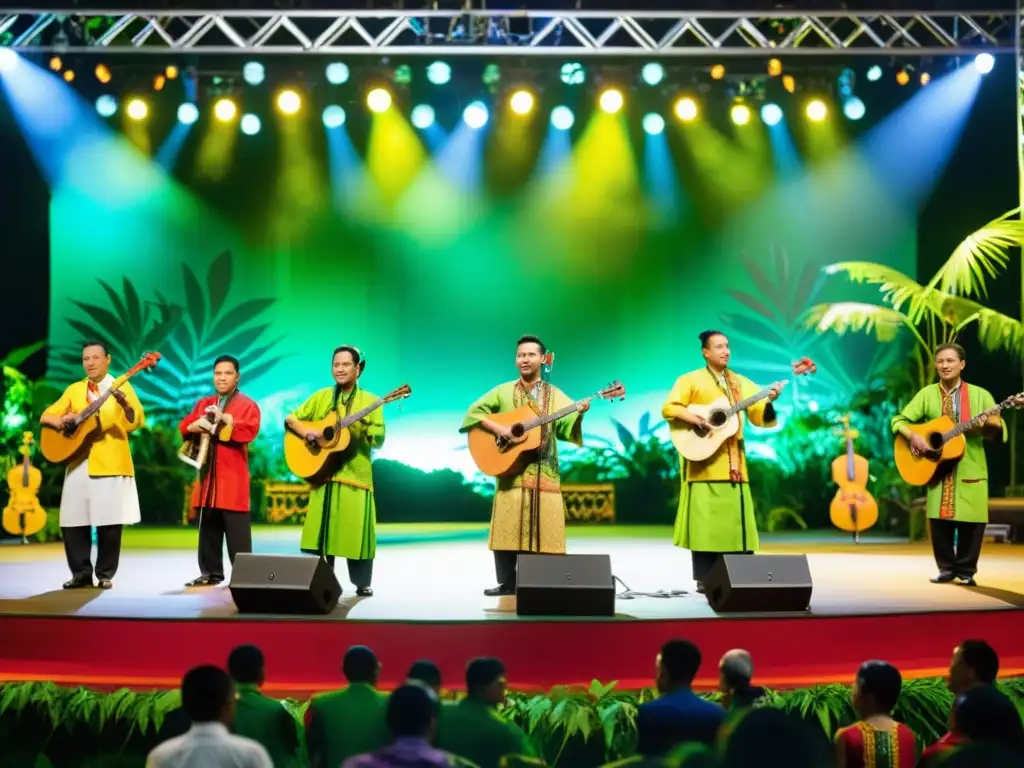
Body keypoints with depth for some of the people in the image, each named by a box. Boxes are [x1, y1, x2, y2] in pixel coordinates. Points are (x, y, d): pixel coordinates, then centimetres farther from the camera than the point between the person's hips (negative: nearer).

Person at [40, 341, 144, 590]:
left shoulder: (121, 386, 4)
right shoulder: (74, 389, 15)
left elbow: (136, 422, -8)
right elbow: (46, 416, 15)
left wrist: (124, 403, -28)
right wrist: (59, 420, -7)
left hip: (110, 464, -4)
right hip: (79, 463, 4)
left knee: (109, 522, -4)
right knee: (72, 521, 1)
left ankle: (105, 574, 7)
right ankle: (81, 574, 12)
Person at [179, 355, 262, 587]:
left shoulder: (247, 405, 1)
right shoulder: (204, 403, 19)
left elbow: (248, 432, -14)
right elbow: (184, 427, 12)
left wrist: (224, 420, -21)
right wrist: (195, 426, -10)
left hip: (232, 478, -6)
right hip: (207, 475, 6)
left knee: (236, 530, -7)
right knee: (208, 529, 10)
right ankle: (211, 573, 18)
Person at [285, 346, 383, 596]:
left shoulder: (370, 401, 3)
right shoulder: (321, 397, 10)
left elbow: (378, 440, -4)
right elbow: (291, 418, 11)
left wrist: (365, 427, -23)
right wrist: (306, 432, -8)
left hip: (355, 474, -2)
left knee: (356, 530, -3)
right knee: (318, 529, 0)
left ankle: (362, 583, 11)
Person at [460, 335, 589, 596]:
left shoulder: (555, 396, 9)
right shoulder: (503, 391, 8)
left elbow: (566, 428, -2)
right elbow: (474, 412, 2)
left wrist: (579, 413, -22)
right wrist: (500, 429, -12)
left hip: (544, 473, 0)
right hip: (512, 470, 0)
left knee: (546, 529, -3)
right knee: (508, 528, -2)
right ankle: (507, 583, 7)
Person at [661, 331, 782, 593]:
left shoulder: (741, 383, 15)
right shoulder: (691, 380, 2)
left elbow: (759, 416, 9)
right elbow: (668, 408, -6)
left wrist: (770, 401, -11)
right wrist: (693, 418, -21)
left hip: (734, 465, 5)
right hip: (705, 466, -4)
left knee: (736, 522, 4)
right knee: (706, 523, -6)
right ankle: (705, 581, 1)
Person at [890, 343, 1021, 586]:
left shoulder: (980, 395, 3)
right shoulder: (927, 394, 5)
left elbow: (999, 432, 2)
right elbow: (899, 420, 4)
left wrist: (989, 424, -21)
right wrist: (913, 437, -16)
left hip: (971, 468, -1)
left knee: (971, 520, -2)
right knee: (939, 519, -2)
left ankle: (966, 570, 13)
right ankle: (947, 568, 14)